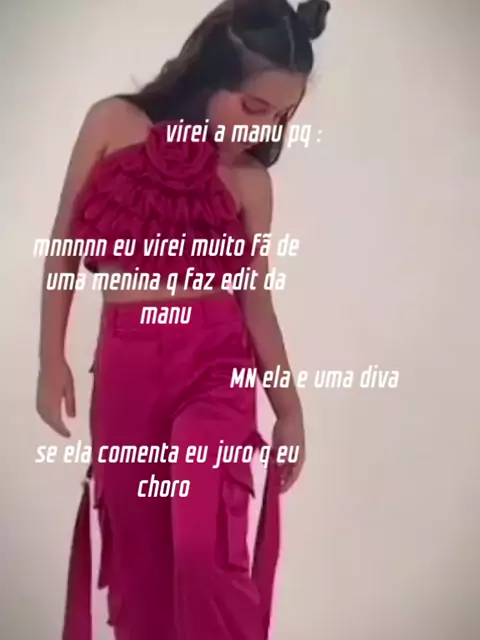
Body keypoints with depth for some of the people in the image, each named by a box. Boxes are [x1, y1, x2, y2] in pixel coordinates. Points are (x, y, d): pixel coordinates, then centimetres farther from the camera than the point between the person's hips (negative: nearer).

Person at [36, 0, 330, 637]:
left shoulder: (249, 180, 0)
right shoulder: (113, 124, 0)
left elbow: (257, 299, 7)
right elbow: (65, 247, 5)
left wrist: (290, 409, 10)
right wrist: (52, 360, 4)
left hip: (215, 368, -1)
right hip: (124, 370, 1)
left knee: (203, 549, -16)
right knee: (138, 557, 8)